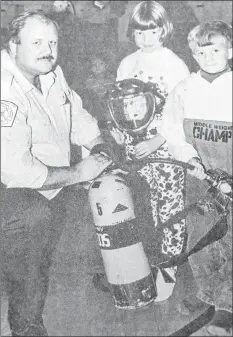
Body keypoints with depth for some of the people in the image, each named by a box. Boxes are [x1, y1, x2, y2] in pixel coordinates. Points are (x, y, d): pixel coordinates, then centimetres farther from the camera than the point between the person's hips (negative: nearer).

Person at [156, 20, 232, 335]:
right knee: (199, 241, 13)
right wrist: (190, 158, -12)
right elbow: (172, 130, 4)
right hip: (198, 178, 3)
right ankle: (207, 293, 35)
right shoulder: (184, 90, 0)